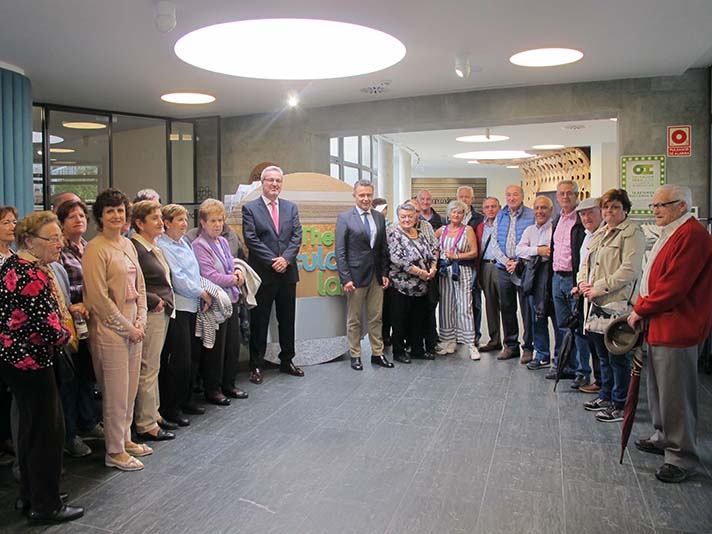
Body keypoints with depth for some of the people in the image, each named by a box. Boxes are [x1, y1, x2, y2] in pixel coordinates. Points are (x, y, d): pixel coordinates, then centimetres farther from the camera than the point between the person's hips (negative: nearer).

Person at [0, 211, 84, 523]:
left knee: (30, 427, 19)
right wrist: (65, 335, -4)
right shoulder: (32, 275, -23)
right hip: (31, 360, -10)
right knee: (47, 431, 1)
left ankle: (29, 496, 32)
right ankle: (45, 506, 12)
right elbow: (47, 325, -25)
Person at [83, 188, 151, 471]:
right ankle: (114, 452, 16)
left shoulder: (127, 244, 11)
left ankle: (125, 439, 31)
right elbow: (98, 297, -15)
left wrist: (140, 321, 2)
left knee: (130, 389, 15)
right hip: (110, 329, -7)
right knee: (116, 392, 2)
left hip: (133, 327, 7)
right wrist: (128, 327, -12)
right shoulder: (95, 248, -12)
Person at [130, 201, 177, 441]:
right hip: (149, 315, -10)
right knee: (148, 370, -2)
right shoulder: (135, 248, -16)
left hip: (162, 313, 10)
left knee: (153, 367, 17)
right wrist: (155, 301, -16)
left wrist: (166, 302, 9)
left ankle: (153, 415, 27)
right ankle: (146, 425, 8)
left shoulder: (153, 247, 14)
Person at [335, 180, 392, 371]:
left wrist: (385, 273, 6)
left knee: (376, 318, 11)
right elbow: (340, 251, -8)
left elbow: (383, 248, 12)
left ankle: (377, 353, 22)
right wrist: (345, 278, -13)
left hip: (377, 276, 4)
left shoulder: (379, 217, 8)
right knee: (354, 319, 6)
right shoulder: (344, 218, -6)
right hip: (356, 275, -4)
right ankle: (355, 356, 17)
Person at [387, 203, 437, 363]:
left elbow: (432, 252, 15)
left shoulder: (421, 234, 11)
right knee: (400, 320, 3)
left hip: (421, 287, 6)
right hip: (402, 286, -6)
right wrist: (420, 272, -18)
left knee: (419, 319, 14)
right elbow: (397, 260, -20)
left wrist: (433, 268, -5)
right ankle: (398, 352, 15)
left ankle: (418, 349, 26)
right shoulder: (395, 236, -10)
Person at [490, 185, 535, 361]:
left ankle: (528, 347, 9)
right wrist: (505, 260, -7)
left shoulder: (531, 216, -3)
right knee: (506, 308, 9)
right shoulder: (500, 216, 11)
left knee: (527, 309, 0)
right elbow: (494, 242, 8)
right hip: (504, 269, 5)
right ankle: (510, 345, 20)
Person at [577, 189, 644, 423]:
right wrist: (583, 283, 1)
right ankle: (606, 396, 30)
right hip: (597, 304, 8)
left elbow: (629, 270, -18)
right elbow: (586, 263, 21)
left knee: (618, 357, -1)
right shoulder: (599, 234, 18)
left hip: (618, 303, -8)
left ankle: (620, 405, 9)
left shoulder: (632, 233, -8)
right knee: (603, 355, 17)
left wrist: (599, 288, -17)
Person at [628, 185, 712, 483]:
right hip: (658, 325, 11)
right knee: (658, 388, 20)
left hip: (676, 329, -11)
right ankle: (664, 438, 35)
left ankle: (683, 457, 9)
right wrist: (642, 309, 8)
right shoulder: (670, 233, 17)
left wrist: (640, 311, -13)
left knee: (675, 394, -2)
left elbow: (674, 286, -23)